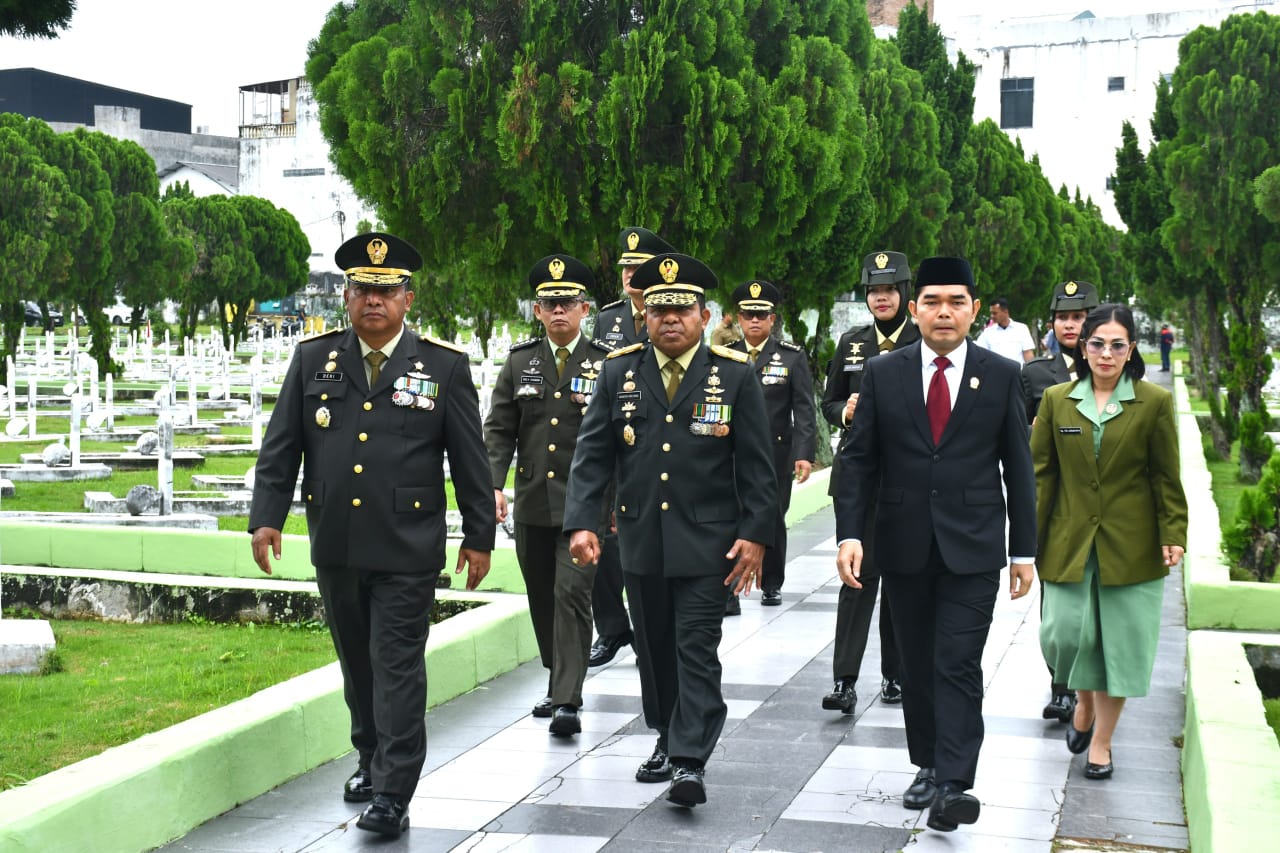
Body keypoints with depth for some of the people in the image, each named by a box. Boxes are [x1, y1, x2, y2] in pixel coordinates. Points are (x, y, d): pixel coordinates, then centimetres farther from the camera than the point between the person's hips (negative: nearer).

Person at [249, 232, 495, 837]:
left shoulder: (444, 366, -1)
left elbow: (470, 458, 1)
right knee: (357, 662, 16)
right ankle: (372, 759, 34)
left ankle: (392, 793, 1)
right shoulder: (313, 359, 6)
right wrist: (266, 517, -3)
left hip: (407, 550, -3)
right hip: (334, 548, 4)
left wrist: (479, 536, 0)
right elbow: (280, 446, 6)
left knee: (397, 665, -3)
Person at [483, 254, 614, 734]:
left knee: (572, 596, -12)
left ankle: (568, 702, -10)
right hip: (531, 504, 4)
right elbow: (500, 429, 7)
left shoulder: (607, 364, -1)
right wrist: (493, 485, -5)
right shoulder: (519, 362, 8)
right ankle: (558, 682, 31)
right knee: (542, 599, 14)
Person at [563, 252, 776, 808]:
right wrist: (581, 522, -9)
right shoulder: (619, 372, 3)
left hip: (706, 542, -3)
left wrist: (756, 534, -8)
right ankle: (667, 740, 30)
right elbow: (592, 453, 2)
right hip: (640, 540, 3)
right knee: (654, 648, 14)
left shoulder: (735, 375, -2)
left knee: (697, 649, -7)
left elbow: (757, 463, -2)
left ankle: (690, 762, -5)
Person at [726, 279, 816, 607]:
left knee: (773, 519, 11)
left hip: (776, 454, 0)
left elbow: (803, 409, -1)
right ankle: (727, 592, -7)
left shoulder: (792, 357, 3)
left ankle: (771, 585, 28)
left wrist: (804, 453, -11)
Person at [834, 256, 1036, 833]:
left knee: (958, 666, -9)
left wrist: (1024, 549, 3)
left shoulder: (1001, 375, 1)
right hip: (904, 546, 2)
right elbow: (859, 459, 2)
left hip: (972, 547, -2)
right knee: (916, 665, 12)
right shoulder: (883, 374, 2)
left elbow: (1018, 468, 4)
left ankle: (952, 785, -11)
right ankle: (927, 765, 26)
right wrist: (850, 532, -9)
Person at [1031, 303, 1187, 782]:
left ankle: (1101, 739, 20)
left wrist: (1173, 535, -4)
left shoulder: (1155, 403, -1)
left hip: (1130, 547, -1)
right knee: (1065, 633, -3)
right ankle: (1084, 702, 29)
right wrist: (1029, 536, 0)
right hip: (1069, 543, 1)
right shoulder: (1056, 400, 3)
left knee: (1118, 642, 4)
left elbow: (1166, 478, 2)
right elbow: (1040, 473, 5)